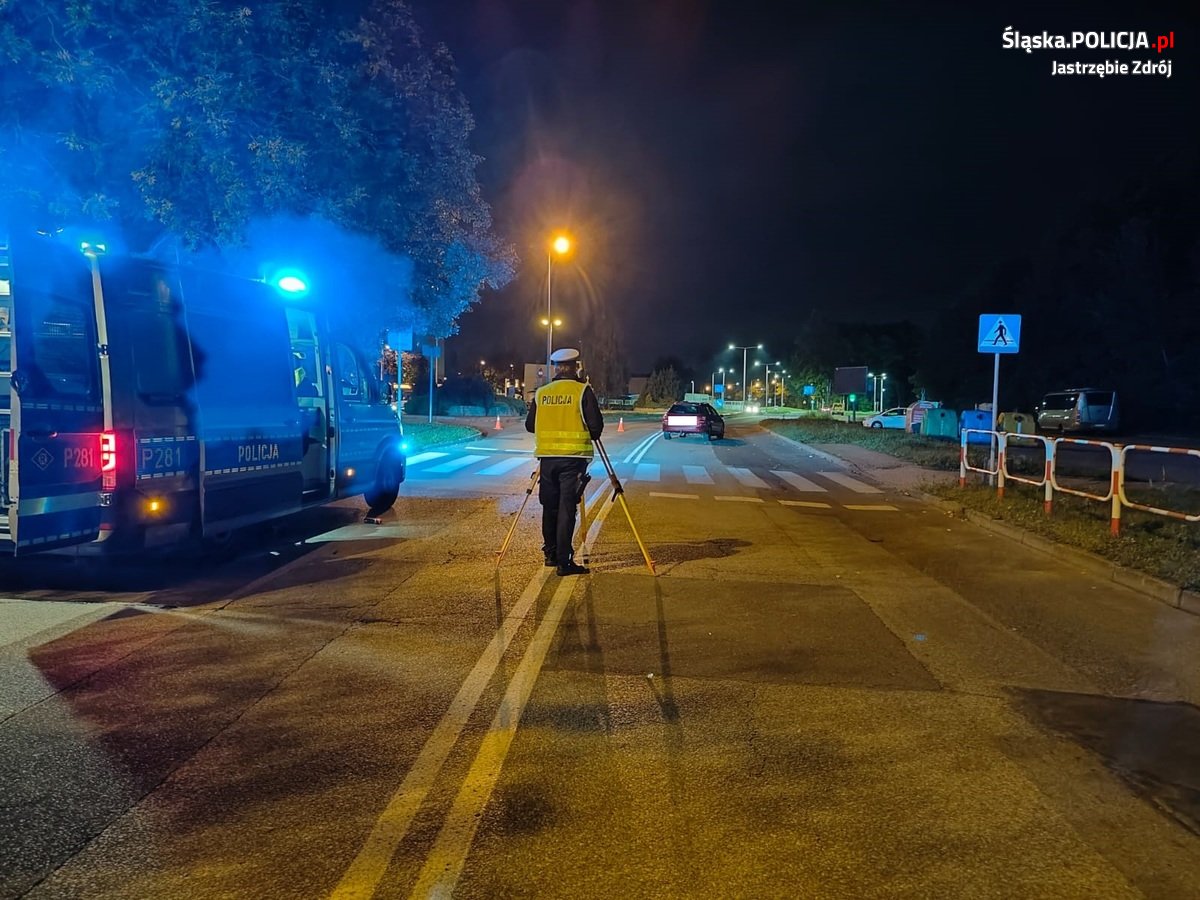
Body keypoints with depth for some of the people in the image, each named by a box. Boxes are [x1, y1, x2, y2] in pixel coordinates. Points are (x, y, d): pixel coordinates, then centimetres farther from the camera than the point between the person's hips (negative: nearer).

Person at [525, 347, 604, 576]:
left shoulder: (541, 393, 7)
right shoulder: (583, 390, -4)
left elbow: (529, 425, 11)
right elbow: (596, 425, -8)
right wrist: (591, 436, 14)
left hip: (547, 456, 4)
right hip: (573, 456, -4)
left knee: (549, 506, 15)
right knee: (566, 508, -3)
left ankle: (551, 554, 23)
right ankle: (564, 561, -4)